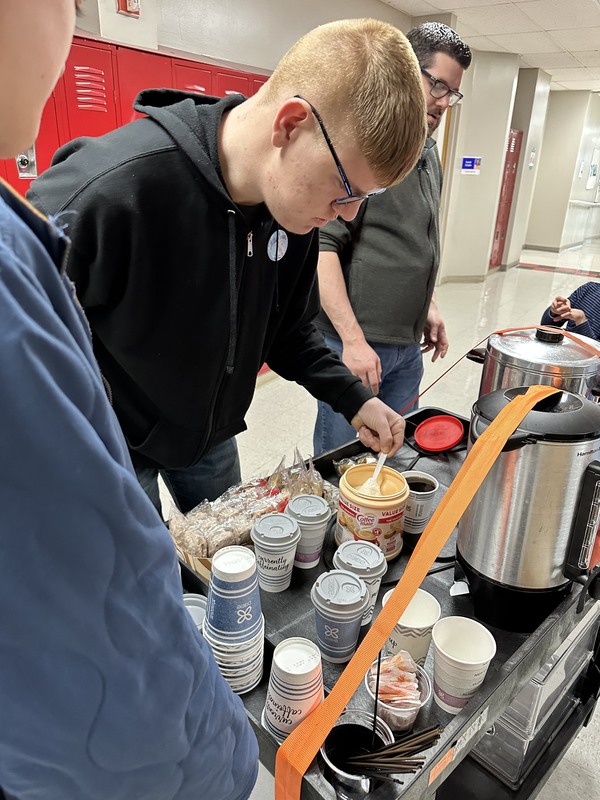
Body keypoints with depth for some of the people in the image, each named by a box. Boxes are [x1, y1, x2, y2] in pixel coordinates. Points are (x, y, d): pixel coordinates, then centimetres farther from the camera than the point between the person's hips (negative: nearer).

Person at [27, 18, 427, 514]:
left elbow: (286, 327, 2)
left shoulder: (297, 201, -12)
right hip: (113, 450, -5)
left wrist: (354, 399, -8)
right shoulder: (104, 191, -34)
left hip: (212, 435, 6)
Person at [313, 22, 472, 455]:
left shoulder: (429, 152, 14)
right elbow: (320, 243, -19)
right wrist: (353, 339, -21)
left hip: (409, 343, 8)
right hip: (354, 340, -8)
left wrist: (428, 305, 18)